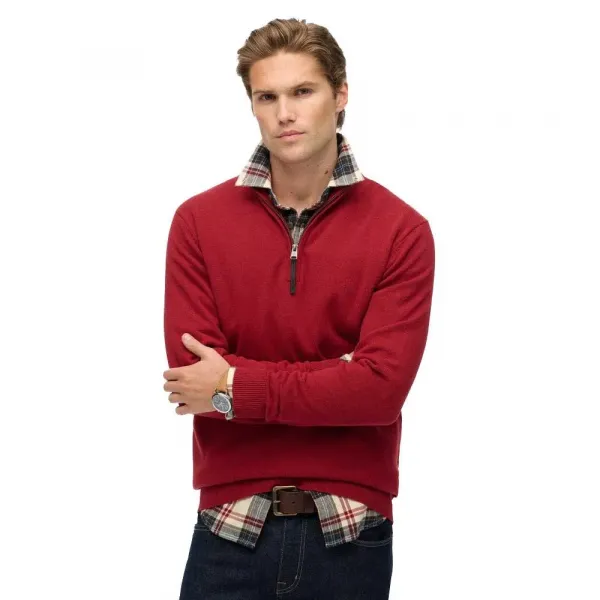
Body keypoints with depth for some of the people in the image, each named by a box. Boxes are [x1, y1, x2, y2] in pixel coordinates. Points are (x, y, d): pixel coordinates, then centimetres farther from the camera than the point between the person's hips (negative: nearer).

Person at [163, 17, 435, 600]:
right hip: (230, 528, 1)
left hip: (351, 533, 0)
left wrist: (235, 387, -12)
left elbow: (383, 387, -13)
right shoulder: (198, 220, 0)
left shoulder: (401, 231, -4)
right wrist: (339, 384, -11)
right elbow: (192, 375, -8)